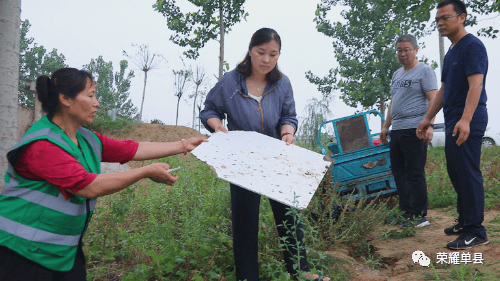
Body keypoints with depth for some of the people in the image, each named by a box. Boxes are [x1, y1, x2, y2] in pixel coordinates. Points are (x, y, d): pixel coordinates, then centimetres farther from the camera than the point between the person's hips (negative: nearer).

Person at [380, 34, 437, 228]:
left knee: (415, 174, -7)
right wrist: (385, 126, 21)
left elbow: (433, 100, -11)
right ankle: (406, 214, 16)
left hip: (414, 130, -8)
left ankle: (420, 216, 1)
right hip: (396, 130, 8)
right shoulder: (397, 74, 22)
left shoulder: (424, 71, -2)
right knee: (398, 173, 8)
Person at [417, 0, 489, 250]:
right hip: (453, 122, 9)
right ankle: (464, 221, 23)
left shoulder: (472, 46, -9)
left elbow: (476, 84, -21)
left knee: (468, 174, -8)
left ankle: (475, 231, -2)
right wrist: (427, 119, 20)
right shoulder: (451, 52, 20)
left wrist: (465, 120, -31)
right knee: (455, 173, 13)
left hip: (467, 123, -9)